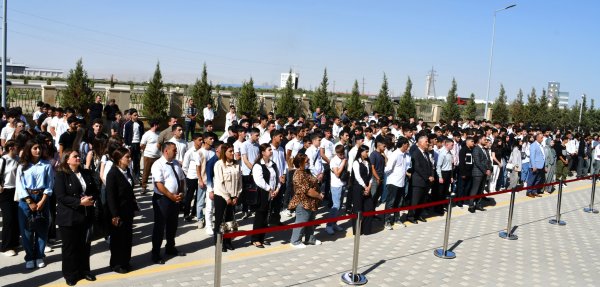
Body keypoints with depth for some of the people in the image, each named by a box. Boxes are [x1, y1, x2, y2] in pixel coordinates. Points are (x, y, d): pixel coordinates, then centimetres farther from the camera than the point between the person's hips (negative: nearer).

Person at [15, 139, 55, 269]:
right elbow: (20, 186, -3)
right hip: (26, 200, 0)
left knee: (42, 229, 4)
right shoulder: (22, 166, 3)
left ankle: (39, 256, 15)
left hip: (42, 199, 0)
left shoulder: (47, 165, 2)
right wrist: (30, 203, -10)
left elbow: (50, 185, -1)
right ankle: (29, 257, 12)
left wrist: (42, 202, -10)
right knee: (26, 229, 2)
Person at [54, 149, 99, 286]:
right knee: (70, 247, 6)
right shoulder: (61, 175, -8)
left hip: (86, 215, 5)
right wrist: (79, 202, -22)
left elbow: (96, 191, 12)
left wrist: (91, 199, -10)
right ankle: (70, 274, 18)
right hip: (68, 217, -5)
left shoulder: (87, 173, 10)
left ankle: (84, 270, 27)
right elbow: (61, 196, -16)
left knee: (85, 245, 12)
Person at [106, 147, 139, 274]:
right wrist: (114, 215, -19)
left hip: (128, 210, 7)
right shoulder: (112, 173, -17)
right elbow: (110, 196, -18)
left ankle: (125, 262, 28)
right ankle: (116, 264, 22)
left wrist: (134, 206, 10)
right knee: (117, 238, 7)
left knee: (128, 237, 14)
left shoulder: (127, 171, 4)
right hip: (118, 212, -7)